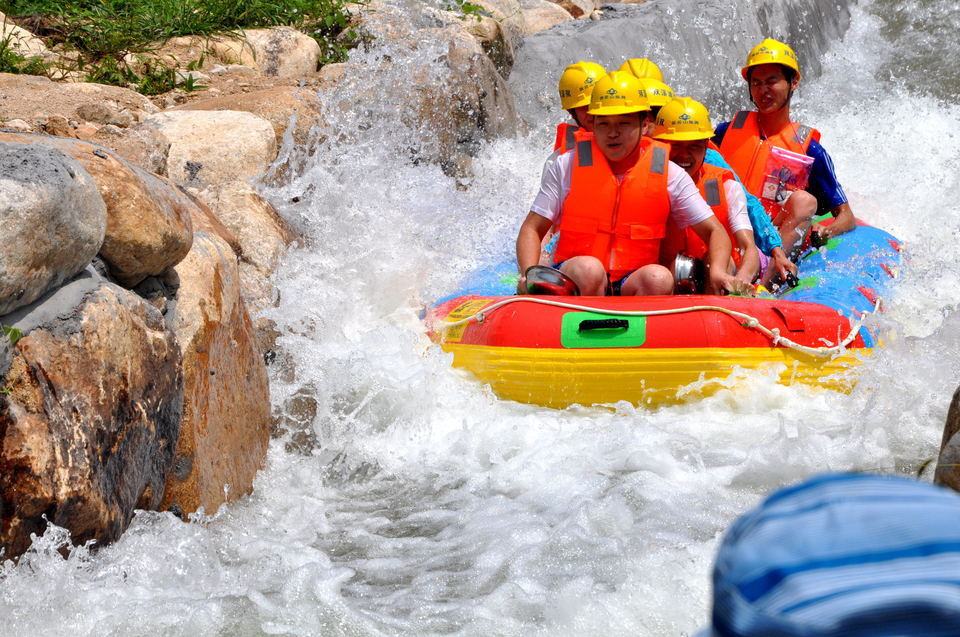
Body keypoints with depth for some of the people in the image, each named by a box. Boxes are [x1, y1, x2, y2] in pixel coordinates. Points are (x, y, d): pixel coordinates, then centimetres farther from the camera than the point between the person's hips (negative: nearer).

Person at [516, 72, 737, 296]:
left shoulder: (669, 174, 5)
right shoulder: (566, 167, 3)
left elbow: (714, 231, 6)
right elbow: (532, 229, 3)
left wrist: (717, 270, -16)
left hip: (632, 286, 1)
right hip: (572, 279, -1)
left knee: (659, 278, -31)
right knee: (589, 269, -34)